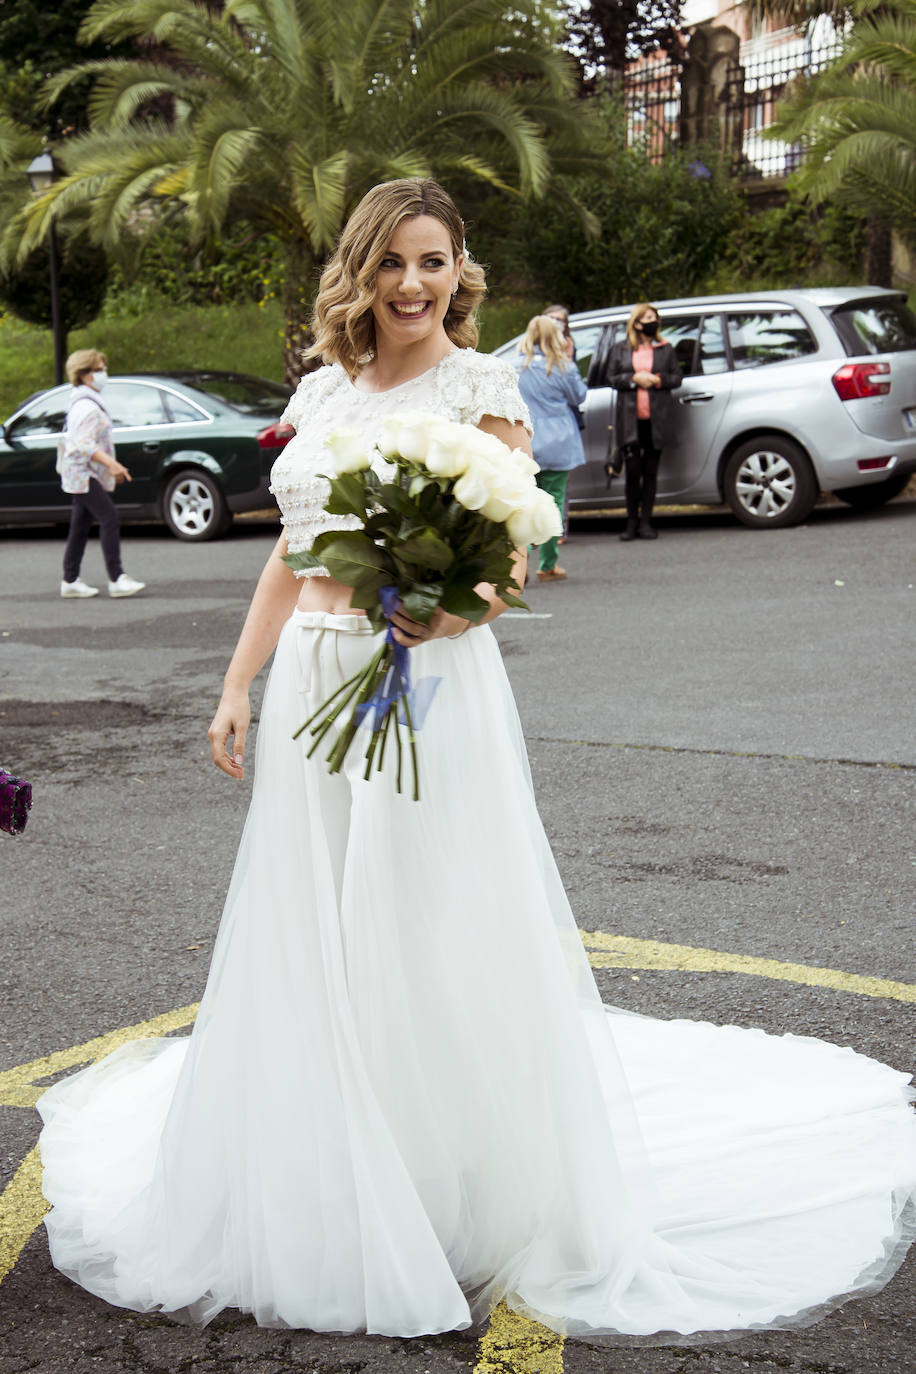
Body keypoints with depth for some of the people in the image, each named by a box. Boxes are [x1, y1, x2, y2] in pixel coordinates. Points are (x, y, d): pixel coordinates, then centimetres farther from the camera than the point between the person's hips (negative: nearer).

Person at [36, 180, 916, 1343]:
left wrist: (438, 612, -28)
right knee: (306, 949, 10)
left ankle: (469, 1203, 13)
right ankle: (323, 1203, 26)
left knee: (432, 937, -2)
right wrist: (237, 684, 13)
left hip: (427, 690, -6)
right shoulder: (320, 392, 12)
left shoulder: (481, 387, -4)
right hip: (312, 686, 6)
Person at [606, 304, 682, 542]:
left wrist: (659, 380, -10)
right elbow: (611, 378, 4)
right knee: (633, 471, -2)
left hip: (656, 419, 1)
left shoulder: (665, 349, 9)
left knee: (650, 472, 3)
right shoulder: (620, 349, 8)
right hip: (630, 420, -1)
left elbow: (677, 377, 8)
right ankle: (632, 522, 7)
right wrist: (634, 379, -11)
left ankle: (645, 522, 8)